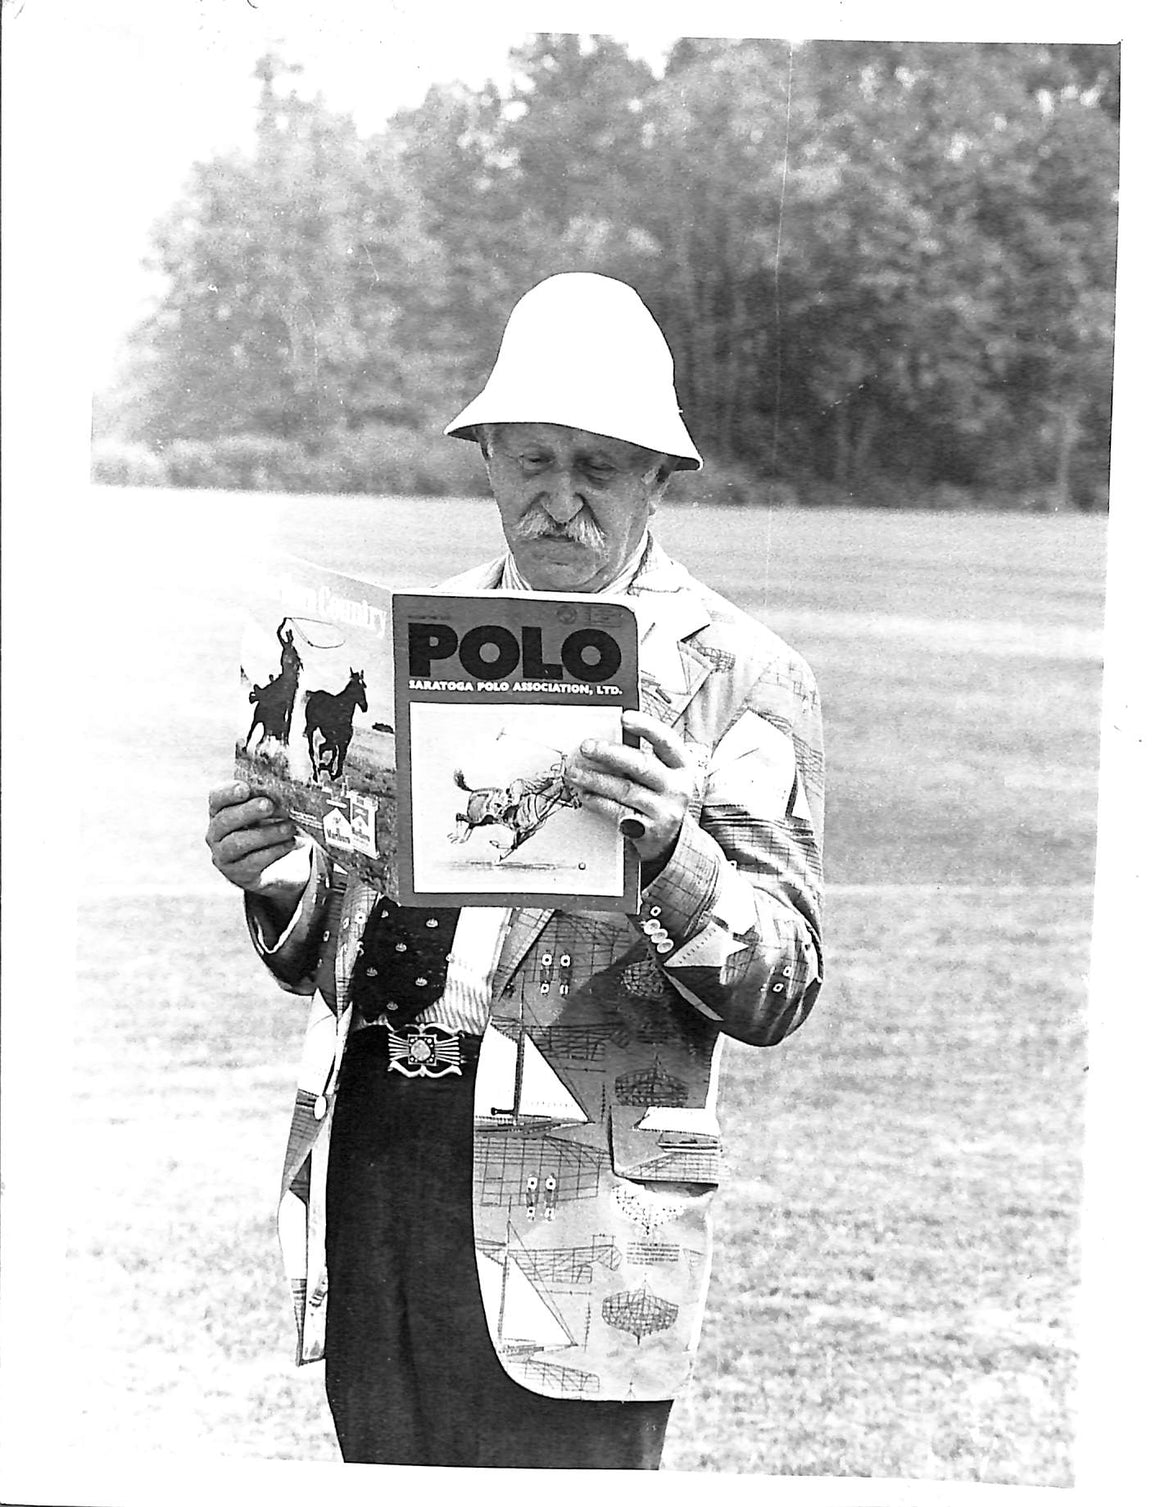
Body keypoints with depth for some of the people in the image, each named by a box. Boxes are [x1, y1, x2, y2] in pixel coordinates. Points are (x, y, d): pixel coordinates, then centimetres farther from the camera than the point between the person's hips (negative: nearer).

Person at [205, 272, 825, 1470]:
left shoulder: (736, 675, -1)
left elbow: (779, 990, -7)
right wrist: (280, 884, -3)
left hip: (568, 1193, -5)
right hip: (367, 1139, 5)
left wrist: (671, 853, -25)